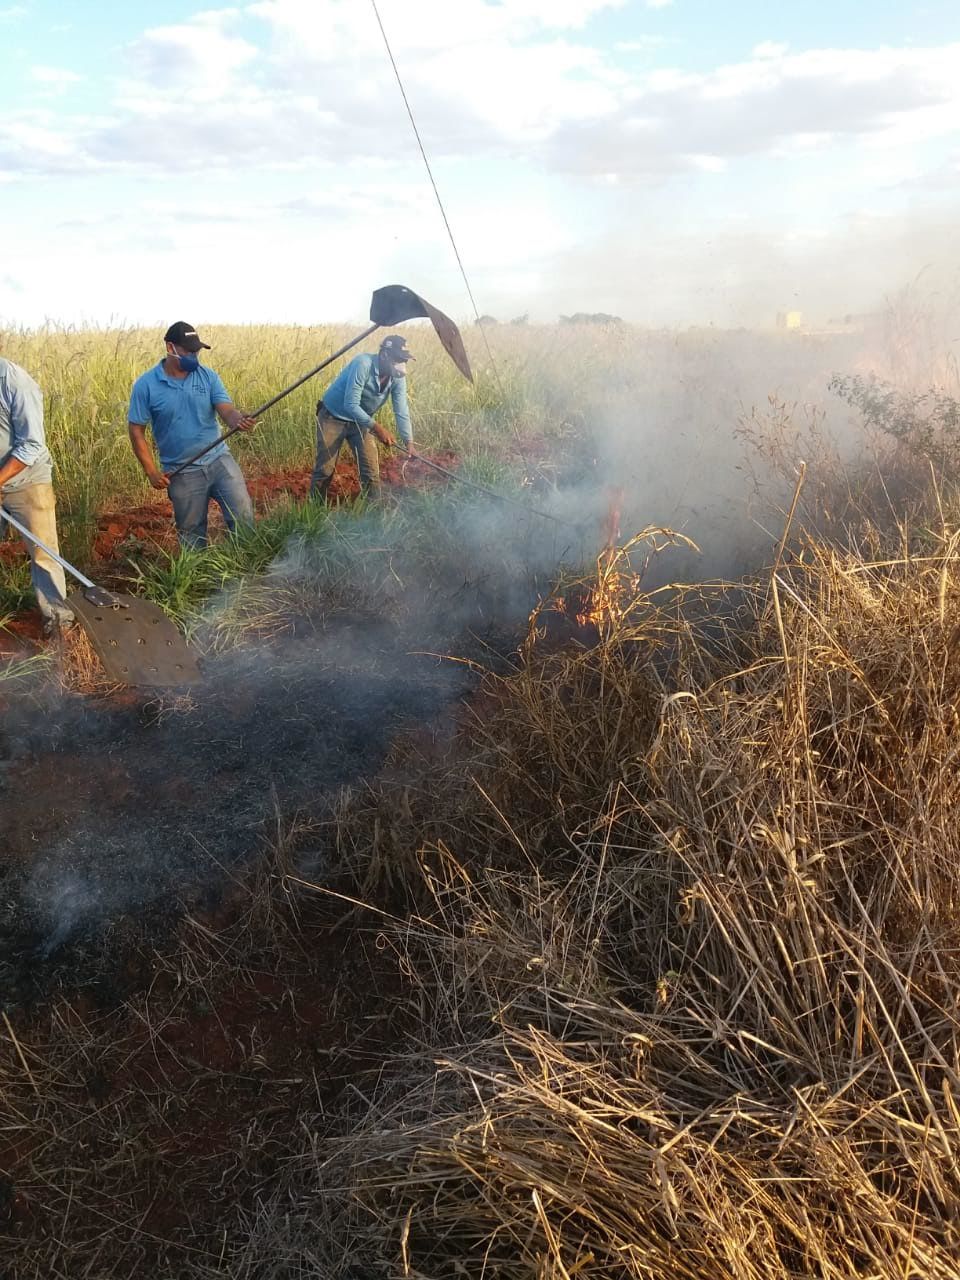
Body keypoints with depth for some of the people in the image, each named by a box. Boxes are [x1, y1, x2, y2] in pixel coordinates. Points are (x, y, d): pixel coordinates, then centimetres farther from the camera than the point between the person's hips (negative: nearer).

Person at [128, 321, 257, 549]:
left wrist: (239, 420, -37)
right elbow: (136, 431, -3)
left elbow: (227, 411, -12)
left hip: (219, 460, 1)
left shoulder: (208, 376, -1)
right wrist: (152, 472, -8)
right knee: (192, 533, 11)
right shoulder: (146, 385, -7)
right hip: (182, 473, -1)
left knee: (243, 514, -6)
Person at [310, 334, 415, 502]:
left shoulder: (397, 377, -13)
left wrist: (409, 442, -25)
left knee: (371, 471, -3)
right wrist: (376, 427, -38)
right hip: (333, 418, -5)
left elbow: (401, 411, -14)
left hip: (360, 421, 5)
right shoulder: (363, 364, -30)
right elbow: (351, 404, -33)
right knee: (324, 469, -1)